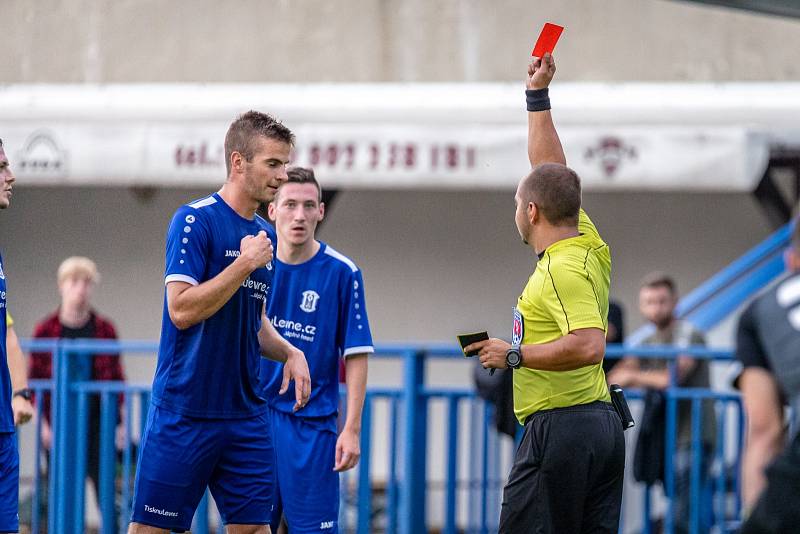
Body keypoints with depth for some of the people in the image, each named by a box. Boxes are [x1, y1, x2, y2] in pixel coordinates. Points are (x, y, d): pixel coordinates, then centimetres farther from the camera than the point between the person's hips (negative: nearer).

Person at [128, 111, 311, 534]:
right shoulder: (194, 220, -10)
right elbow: (182, 310, -19)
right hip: (184, 414, -7)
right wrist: (245, 263, -17)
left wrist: (289, 353, 5)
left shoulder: (264, 234, 14)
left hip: (245, 415, 7)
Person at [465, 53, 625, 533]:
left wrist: (514, 355, -17)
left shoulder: (564, 268, -15)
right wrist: (537, 95, 27)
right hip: (604, 422, 9)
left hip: (560, 426, -9)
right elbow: (551, 170, 25)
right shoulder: (587, 242, 12)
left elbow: (589, 346, -27)